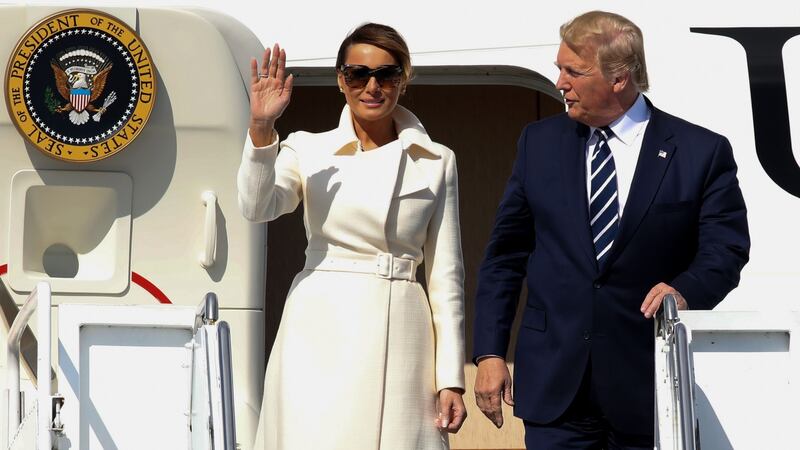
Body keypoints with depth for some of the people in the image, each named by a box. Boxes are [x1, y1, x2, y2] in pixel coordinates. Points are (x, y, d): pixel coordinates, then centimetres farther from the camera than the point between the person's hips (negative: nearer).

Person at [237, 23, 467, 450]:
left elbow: (445, 274, 7)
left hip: (398, 340, 1)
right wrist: (261, 128, -24)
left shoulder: (436, 162, 9)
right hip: (321, 337, -1)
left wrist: (451, 378, 3)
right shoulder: (308, 149, 7)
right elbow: (257, 207, -11)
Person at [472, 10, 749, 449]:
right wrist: (489, 353, 4)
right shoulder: (540, 142, 8)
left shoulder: (703, 152, -1)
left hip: (649, 385, -2)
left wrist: (686, 289, -22)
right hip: (554, 384, 2)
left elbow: (725, 249, -1)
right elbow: (504, 255, 10)